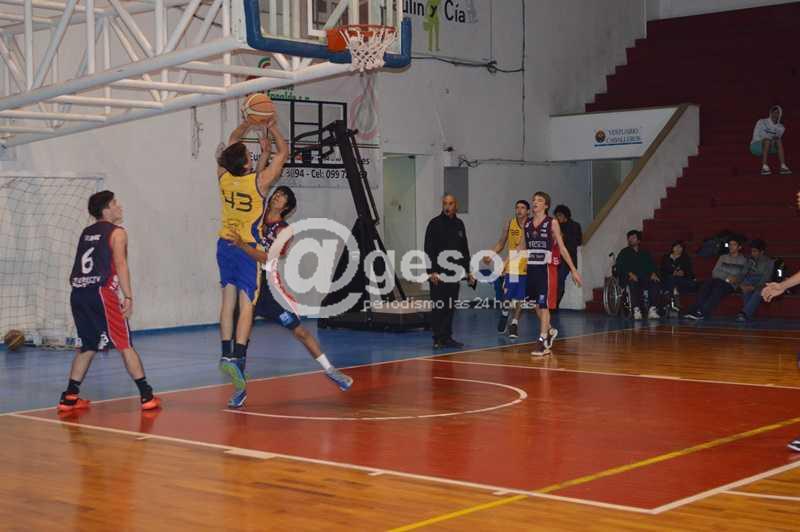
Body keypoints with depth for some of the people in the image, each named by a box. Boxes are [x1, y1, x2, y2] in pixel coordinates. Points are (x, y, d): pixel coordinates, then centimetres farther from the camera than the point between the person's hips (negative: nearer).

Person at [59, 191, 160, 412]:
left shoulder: (86, 232, 22)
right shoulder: (117, 232, 0)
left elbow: (84, 265, 22)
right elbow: (120, 265, -10)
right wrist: (128, 297, -13)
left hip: (78, 294, 6)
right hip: (101, 292, -6)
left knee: (87, 346, 17)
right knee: (125, 345, -2)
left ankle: (70, 397, 15)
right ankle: (147, 396, -2)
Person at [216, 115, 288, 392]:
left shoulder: (223, 177, -4)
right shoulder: (259, 181, -16)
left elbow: (232, 142, 15)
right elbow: (284, 152, -4)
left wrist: (248, 123, 13)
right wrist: (272, 128, 7)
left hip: (225, 245, 5)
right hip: (248, 248, -5)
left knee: (228, 300, 11)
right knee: (246, 305, -6)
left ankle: (226, 353, 12)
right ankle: (237, 357, -16)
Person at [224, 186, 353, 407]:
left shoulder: (285, 230, -6)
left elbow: (266, 257, -18)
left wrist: (242, 245, -29)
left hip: (269, 285, -3)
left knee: (299, 330, 2)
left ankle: (329, 370, 17)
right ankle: (240, 387, 2)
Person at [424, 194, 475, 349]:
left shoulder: (459, 224, 13)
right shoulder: (435, 224, -4)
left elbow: (464, 249, 19)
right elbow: (428, 250, -8)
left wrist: (467, 271, 16)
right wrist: (431, 271, -15)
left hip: (454, 273, 6)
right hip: (438, 273, -6)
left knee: (450, 307, 8)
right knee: (438, 307, -4)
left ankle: (447, 338, 14)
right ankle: (438, 339, -1)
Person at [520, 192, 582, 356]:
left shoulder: (552, 223, -3)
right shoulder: (527, 223, 9)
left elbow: (562, 248, -3)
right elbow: (522, 247, 18)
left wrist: (573, 269, -6)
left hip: (547, 268, -5)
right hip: (532, 268, 5)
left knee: (544, 304, -6)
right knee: (537, 305, 12)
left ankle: (543, 342, -2)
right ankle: (550, 331, 35)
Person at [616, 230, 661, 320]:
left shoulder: (645, 253, 26)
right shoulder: (624, 253, 18)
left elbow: (652, 265, 14)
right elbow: (620, 266, 1)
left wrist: (653, 274, -9)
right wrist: (630, 274, -17)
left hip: (645, 278, 2)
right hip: (630, 278, -2)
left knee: (655, 282, -30)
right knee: (633, 284, -38)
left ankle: (652, 310, -34)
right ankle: (636, 310, -40)